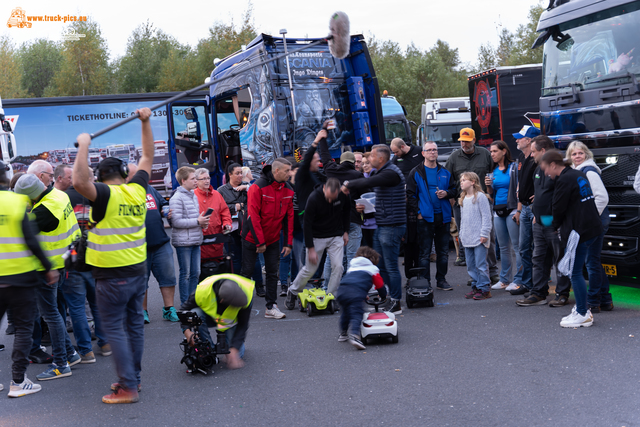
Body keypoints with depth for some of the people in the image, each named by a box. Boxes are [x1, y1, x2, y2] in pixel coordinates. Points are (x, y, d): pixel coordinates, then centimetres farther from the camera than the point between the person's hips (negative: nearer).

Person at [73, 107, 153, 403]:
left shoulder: (106, 194, -14)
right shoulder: (137, 190, 3)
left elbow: (80, 181, -33)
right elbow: (147, 157, 16)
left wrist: (84, 146, -24)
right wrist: (145, 123, 18)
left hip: (113, 276, -7)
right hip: (138, 269, 7)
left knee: (114, 328, -1)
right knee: (134, 323, 16)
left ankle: (128, 387, -2)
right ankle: (133, 376, 26)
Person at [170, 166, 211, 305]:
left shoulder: (194, 196, 15)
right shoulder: (177, 198, -12)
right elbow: (176, 221, -19)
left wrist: (202, 222, 6)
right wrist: (197, 221, -16)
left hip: (195, 241, 8)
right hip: (183, 242, -8)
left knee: (195, 273, 11)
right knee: (185, 274, -1)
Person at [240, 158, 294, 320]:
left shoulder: (288, 190, -1)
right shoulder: (258, 188, -19)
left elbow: (289, 217, 3)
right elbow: (253, 216, -20)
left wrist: (288, 242, 0)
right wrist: (260, 242, -20)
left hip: (273, 238, 5)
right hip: (253, 238, -5)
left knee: (273, 272, 4)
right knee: (248, 270, 2)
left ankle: (271, 307, 11)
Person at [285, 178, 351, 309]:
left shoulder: (343, 195, -14)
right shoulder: (314, 199, -25)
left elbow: (346, 212, 9)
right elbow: (307, 224, -19)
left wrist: (345, 231, 7)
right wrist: (310, 248, -18)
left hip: (336, 236, 3)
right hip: (317, 237, -3)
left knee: (338, 266, -11)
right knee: (310, 269, 0)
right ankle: (293, 292, 23)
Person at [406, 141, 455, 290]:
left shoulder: (445, 172, 11)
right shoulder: (416, 173, 0)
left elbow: (454, 189, 17)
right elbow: (410, 194, -2)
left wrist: (446, 193, -5)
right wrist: (417, 212, -9)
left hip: (443, 216, 4)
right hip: (425, 217, -4)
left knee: (443, 251, 10)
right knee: (425, 253, -1)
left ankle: (441, 280, 20)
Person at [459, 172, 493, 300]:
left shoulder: (480, 196, -8)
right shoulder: (463, 199, 15)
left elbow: (486, 216, -10)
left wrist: (484, 234, -14)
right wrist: (461, 234, 18)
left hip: (479, 238, -8)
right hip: (467, 239, 8)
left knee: (480, 265, -6)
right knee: (470, 266, 10)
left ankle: (484, 289, 1)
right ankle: (476, 287, 19)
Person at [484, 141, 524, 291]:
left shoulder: (514, 167, -5)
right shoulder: (494, 170, 14)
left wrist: (519, 210, -17)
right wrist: (488, 186, -3)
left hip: (511, 209, -7)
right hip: (498, 211, 7)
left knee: (516, 245, -6)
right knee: (503, 247, 11)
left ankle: (518, 279, -4)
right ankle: (504, 279, 17)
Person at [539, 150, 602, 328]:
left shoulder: (564, 180, -15)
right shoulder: (579, 175, 15)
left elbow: (559, 208, -12)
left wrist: (555, 225, 8)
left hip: (579, 231, -10)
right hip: (592, 228, 10)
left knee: (575, 272, -4)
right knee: (576, 271, 17)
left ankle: (582, 314, 0)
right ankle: (582, 308, 22)